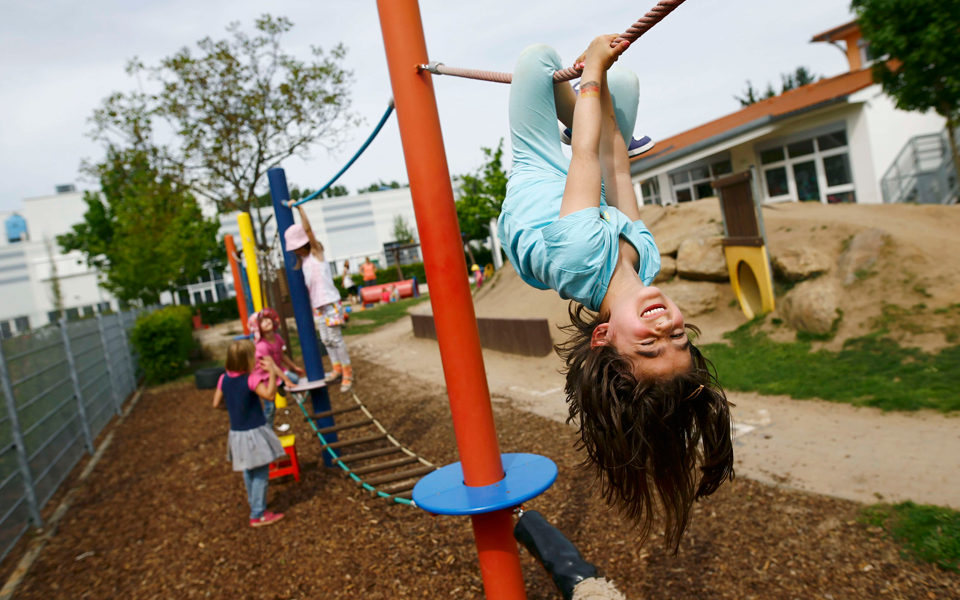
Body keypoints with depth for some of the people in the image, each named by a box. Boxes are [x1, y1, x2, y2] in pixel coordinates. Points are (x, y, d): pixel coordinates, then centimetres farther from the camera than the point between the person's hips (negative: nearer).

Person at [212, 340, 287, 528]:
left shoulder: (224, 379, -3)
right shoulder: (251, 380, -23)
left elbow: (216, 403, 4)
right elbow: (270, 395, -32)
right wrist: (272, 372, -29)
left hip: (237, 433, 7)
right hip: (254, 433, -7)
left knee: (249, 472, 23)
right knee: (261, 473, 3)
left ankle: (254, 503, 39)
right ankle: (258, 515, 7)